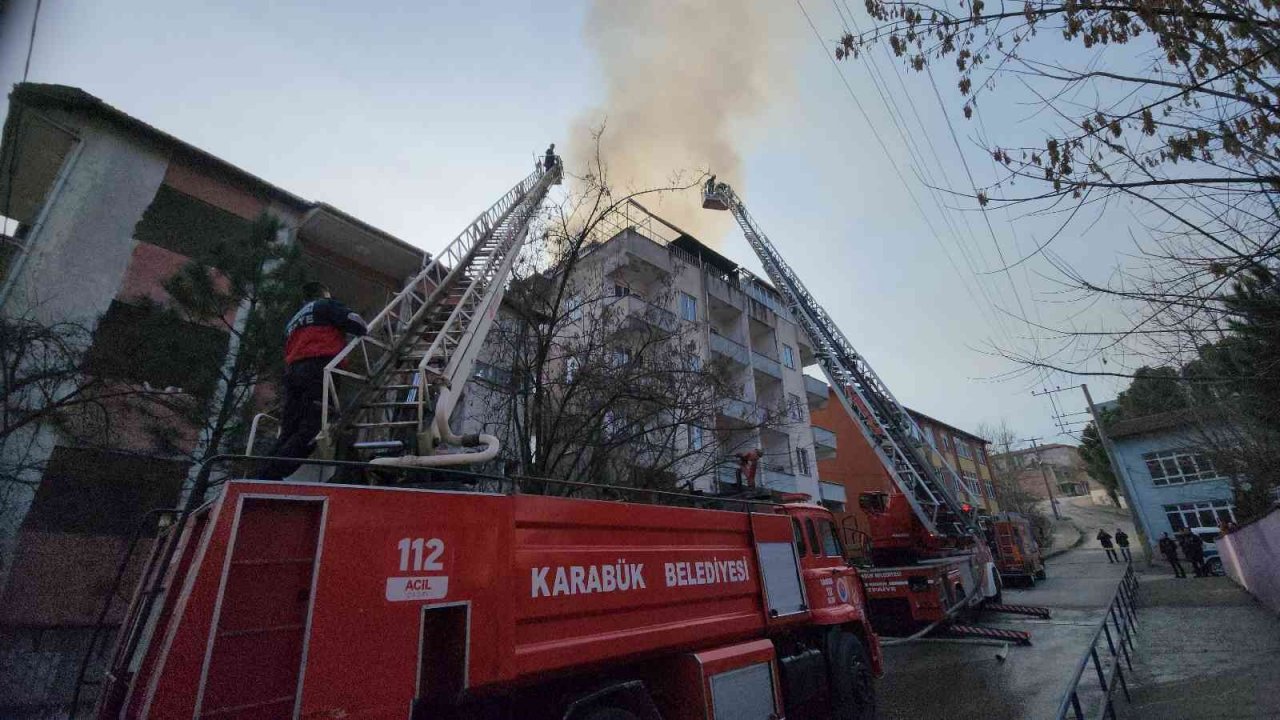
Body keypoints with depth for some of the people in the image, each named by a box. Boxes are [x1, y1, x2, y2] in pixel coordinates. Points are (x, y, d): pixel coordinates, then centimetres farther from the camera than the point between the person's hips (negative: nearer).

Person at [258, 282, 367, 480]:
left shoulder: (294, 320, 36)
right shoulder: (326, 305, 13)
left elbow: (288, 351, 30)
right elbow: (352, 320, -2)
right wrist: (365, 330, 16)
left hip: (292, 372, 8)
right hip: (319, 369, -8)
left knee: (289, 432, 6)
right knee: (310, 430, -13)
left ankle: (266, 475, -4)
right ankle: (270, 475, -22)